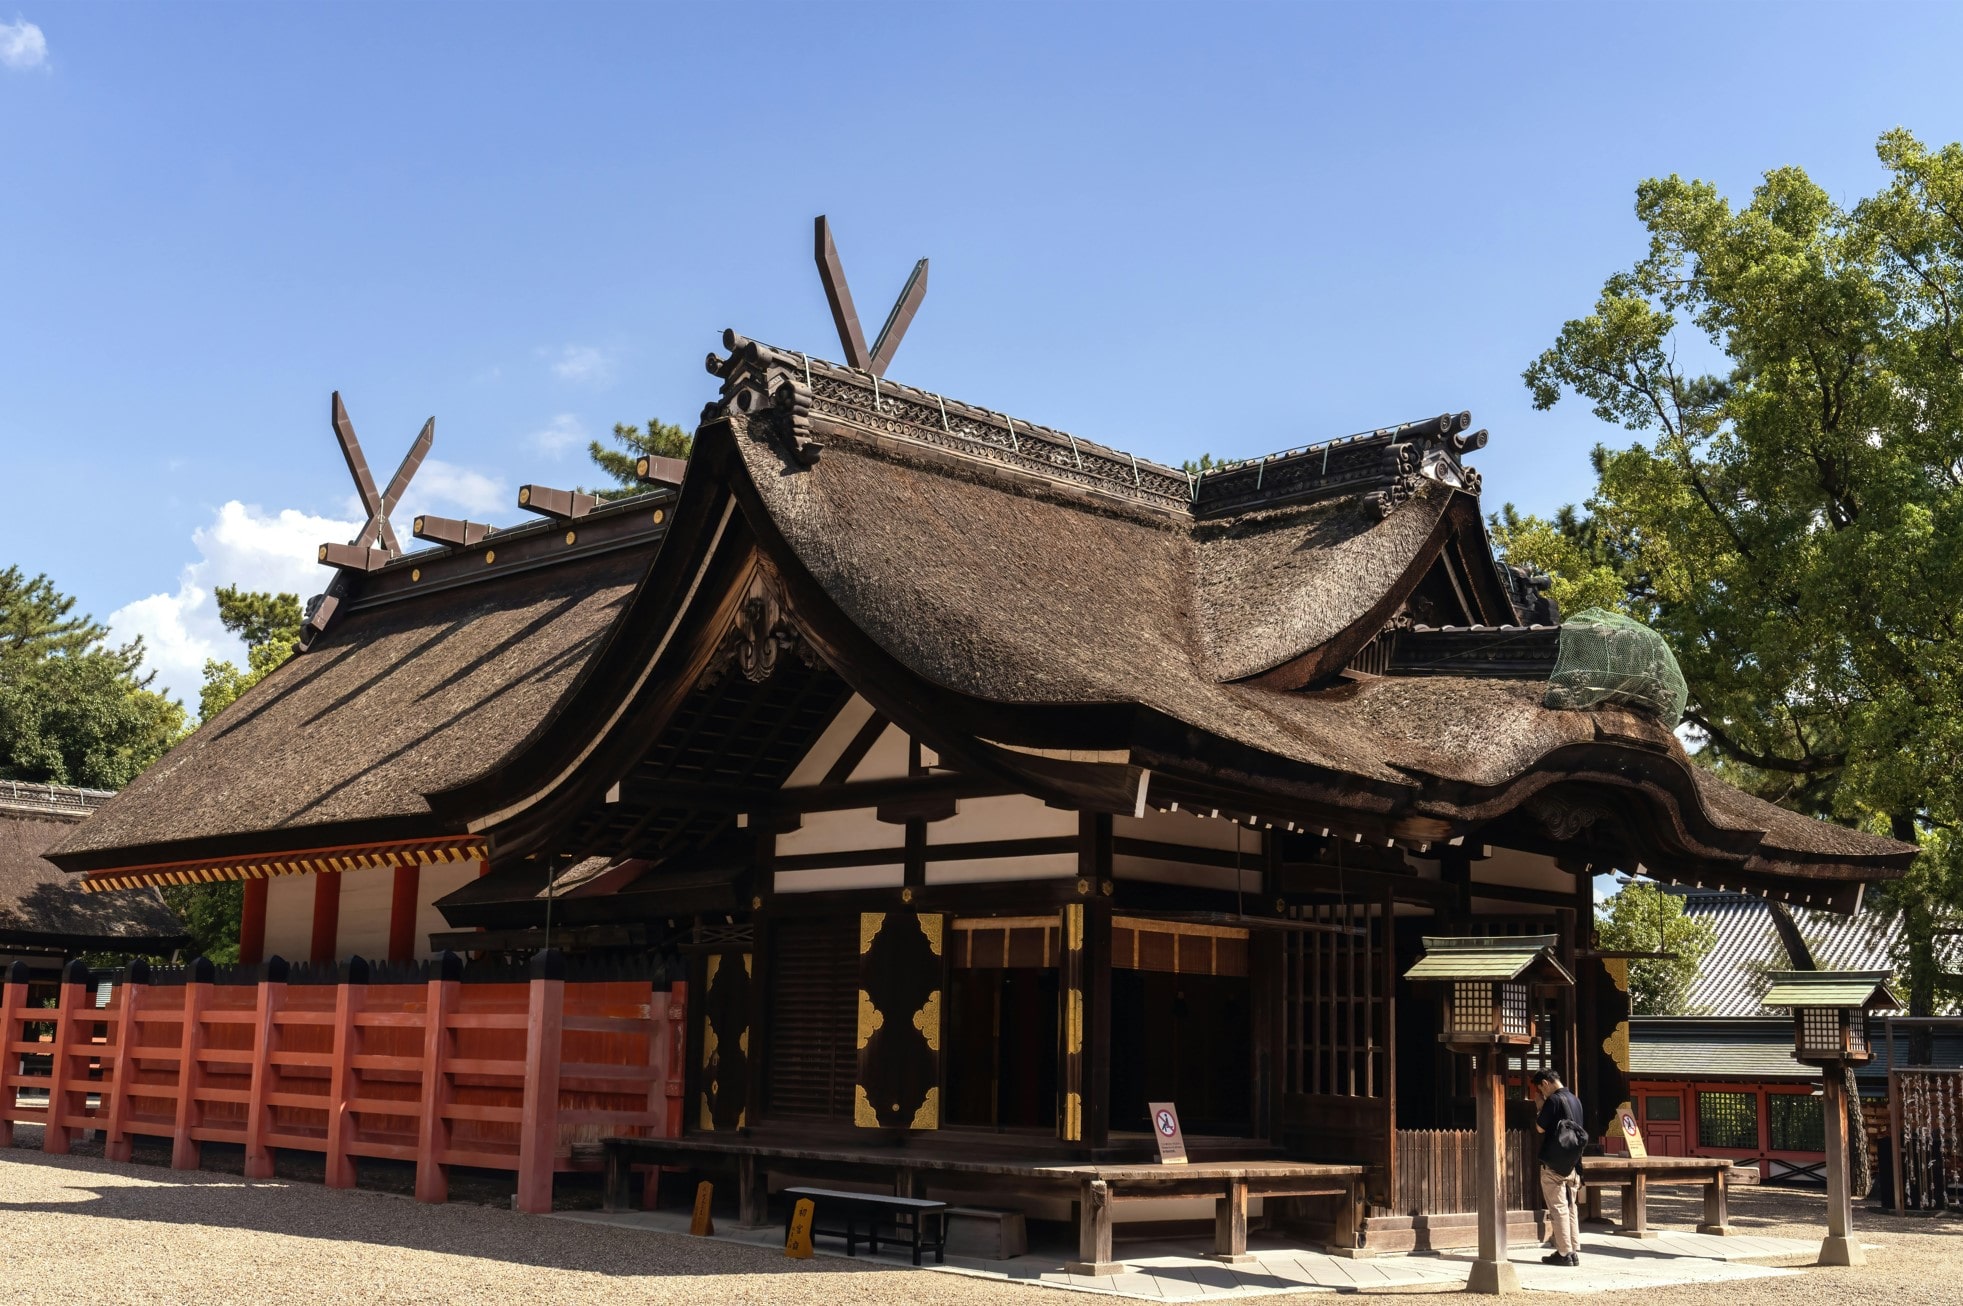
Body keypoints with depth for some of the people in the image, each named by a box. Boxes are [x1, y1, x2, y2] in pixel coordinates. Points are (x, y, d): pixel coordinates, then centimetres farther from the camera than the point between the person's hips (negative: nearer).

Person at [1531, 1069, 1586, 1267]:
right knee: (1571, 1207, 10)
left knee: (1558, 1208, -4)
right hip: (1572, 1164, 7)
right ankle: (1574, 1252, 11)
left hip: (1553, 1164, -7)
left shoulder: (1553, 1100, -14)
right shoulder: (1575, 1100, 11)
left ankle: (1564, 1253, -4)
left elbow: (1540, 1127, -9)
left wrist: (1540, 1106, 4)